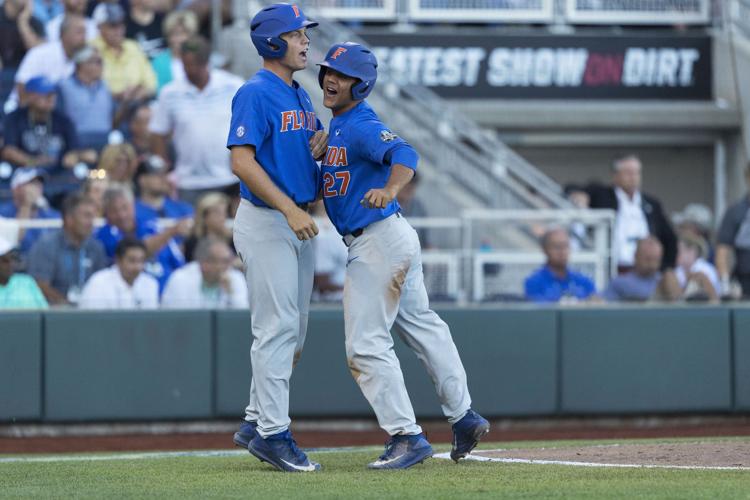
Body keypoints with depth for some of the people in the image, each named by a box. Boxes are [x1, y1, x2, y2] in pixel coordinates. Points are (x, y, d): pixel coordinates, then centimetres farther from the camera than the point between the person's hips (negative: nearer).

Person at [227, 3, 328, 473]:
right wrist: (290, 210, -27)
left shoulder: (301, 96, 14)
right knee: (277, 328, -10)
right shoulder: (256, 94, -13)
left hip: (298, 221, 9)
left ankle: (256, 422, 20)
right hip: (265, 222, -9)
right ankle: (272, 433, -7)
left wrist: (321, 148, -1)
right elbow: (242, 161, -21)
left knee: (294, 332, 12)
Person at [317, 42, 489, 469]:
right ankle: (464, 417, 26)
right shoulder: (338, 125, 13)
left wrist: (390, 189, -54)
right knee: (421, 325, 18)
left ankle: (407, 437, -6)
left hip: (377, 242, -11)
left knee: (366, 344, -9)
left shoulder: (362, 126, -18)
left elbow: (404, 155, -36)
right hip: (397, 240, 11)